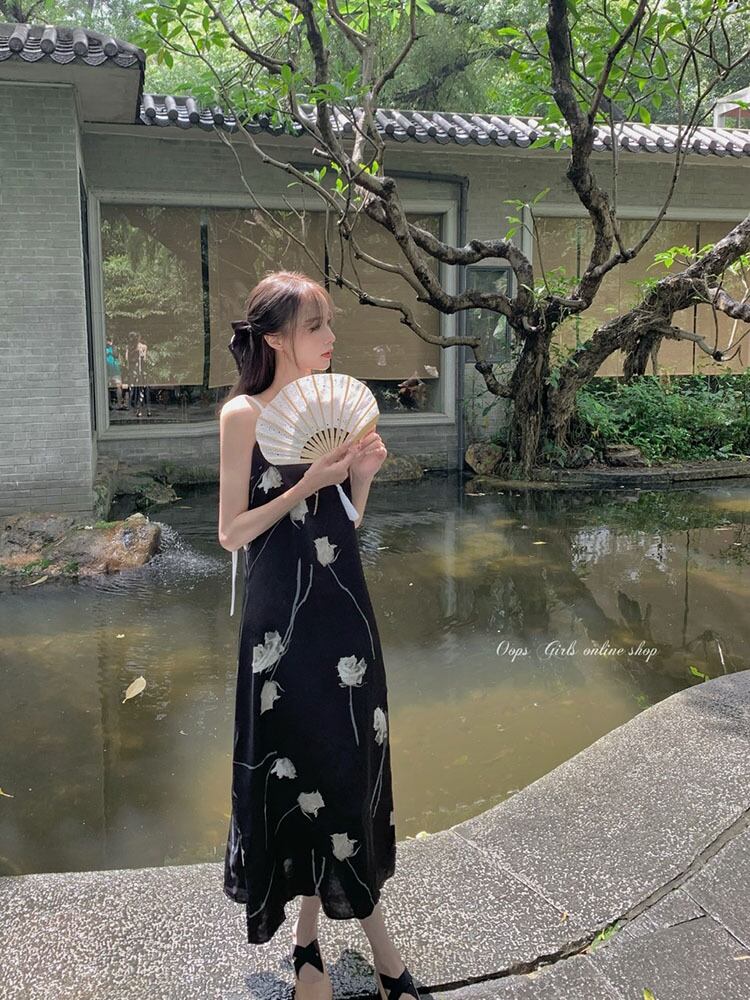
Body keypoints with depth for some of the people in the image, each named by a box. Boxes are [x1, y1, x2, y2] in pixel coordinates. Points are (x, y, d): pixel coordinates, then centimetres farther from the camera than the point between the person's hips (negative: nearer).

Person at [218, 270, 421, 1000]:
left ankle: (312, 937, 32)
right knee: (300, 761, 7)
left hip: (343, 607, 6)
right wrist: (308, 484, -19)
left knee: (349, 759, 12)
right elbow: (232, 533, -10)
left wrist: (363, 474, -6)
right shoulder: (244, 414, -9)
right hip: (285, 617, -6)